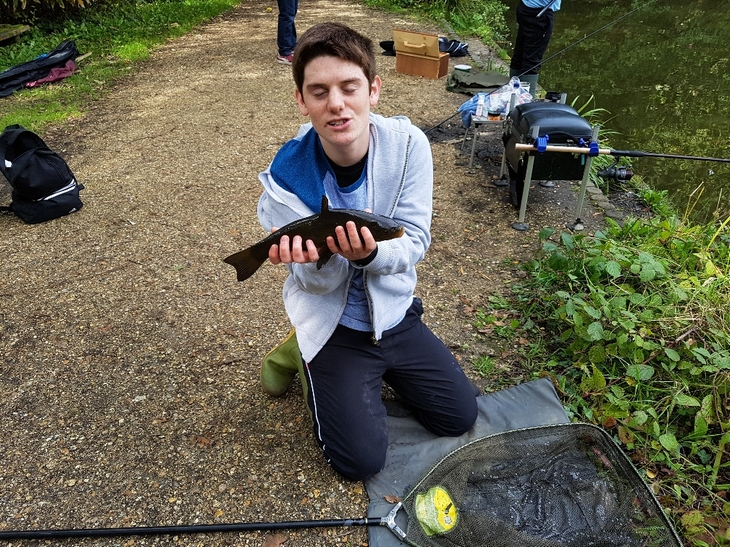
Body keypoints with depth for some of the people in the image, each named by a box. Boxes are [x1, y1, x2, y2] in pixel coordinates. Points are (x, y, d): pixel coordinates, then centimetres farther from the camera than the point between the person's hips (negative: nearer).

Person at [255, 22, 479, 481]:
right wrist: (314, 258, -41)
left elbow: (415, 244, -15)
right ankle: (304, 355, 16)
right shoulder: (287, 179, -23)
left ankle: (380, 368, 27)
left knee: (460, 416, 9)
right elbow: (320, 283, -16)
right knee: (362, 460, -3)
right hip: (333, 324, -3)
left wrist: (369, 254, -38)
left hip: (395, 310, 3)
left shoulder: (408, 144, -19)